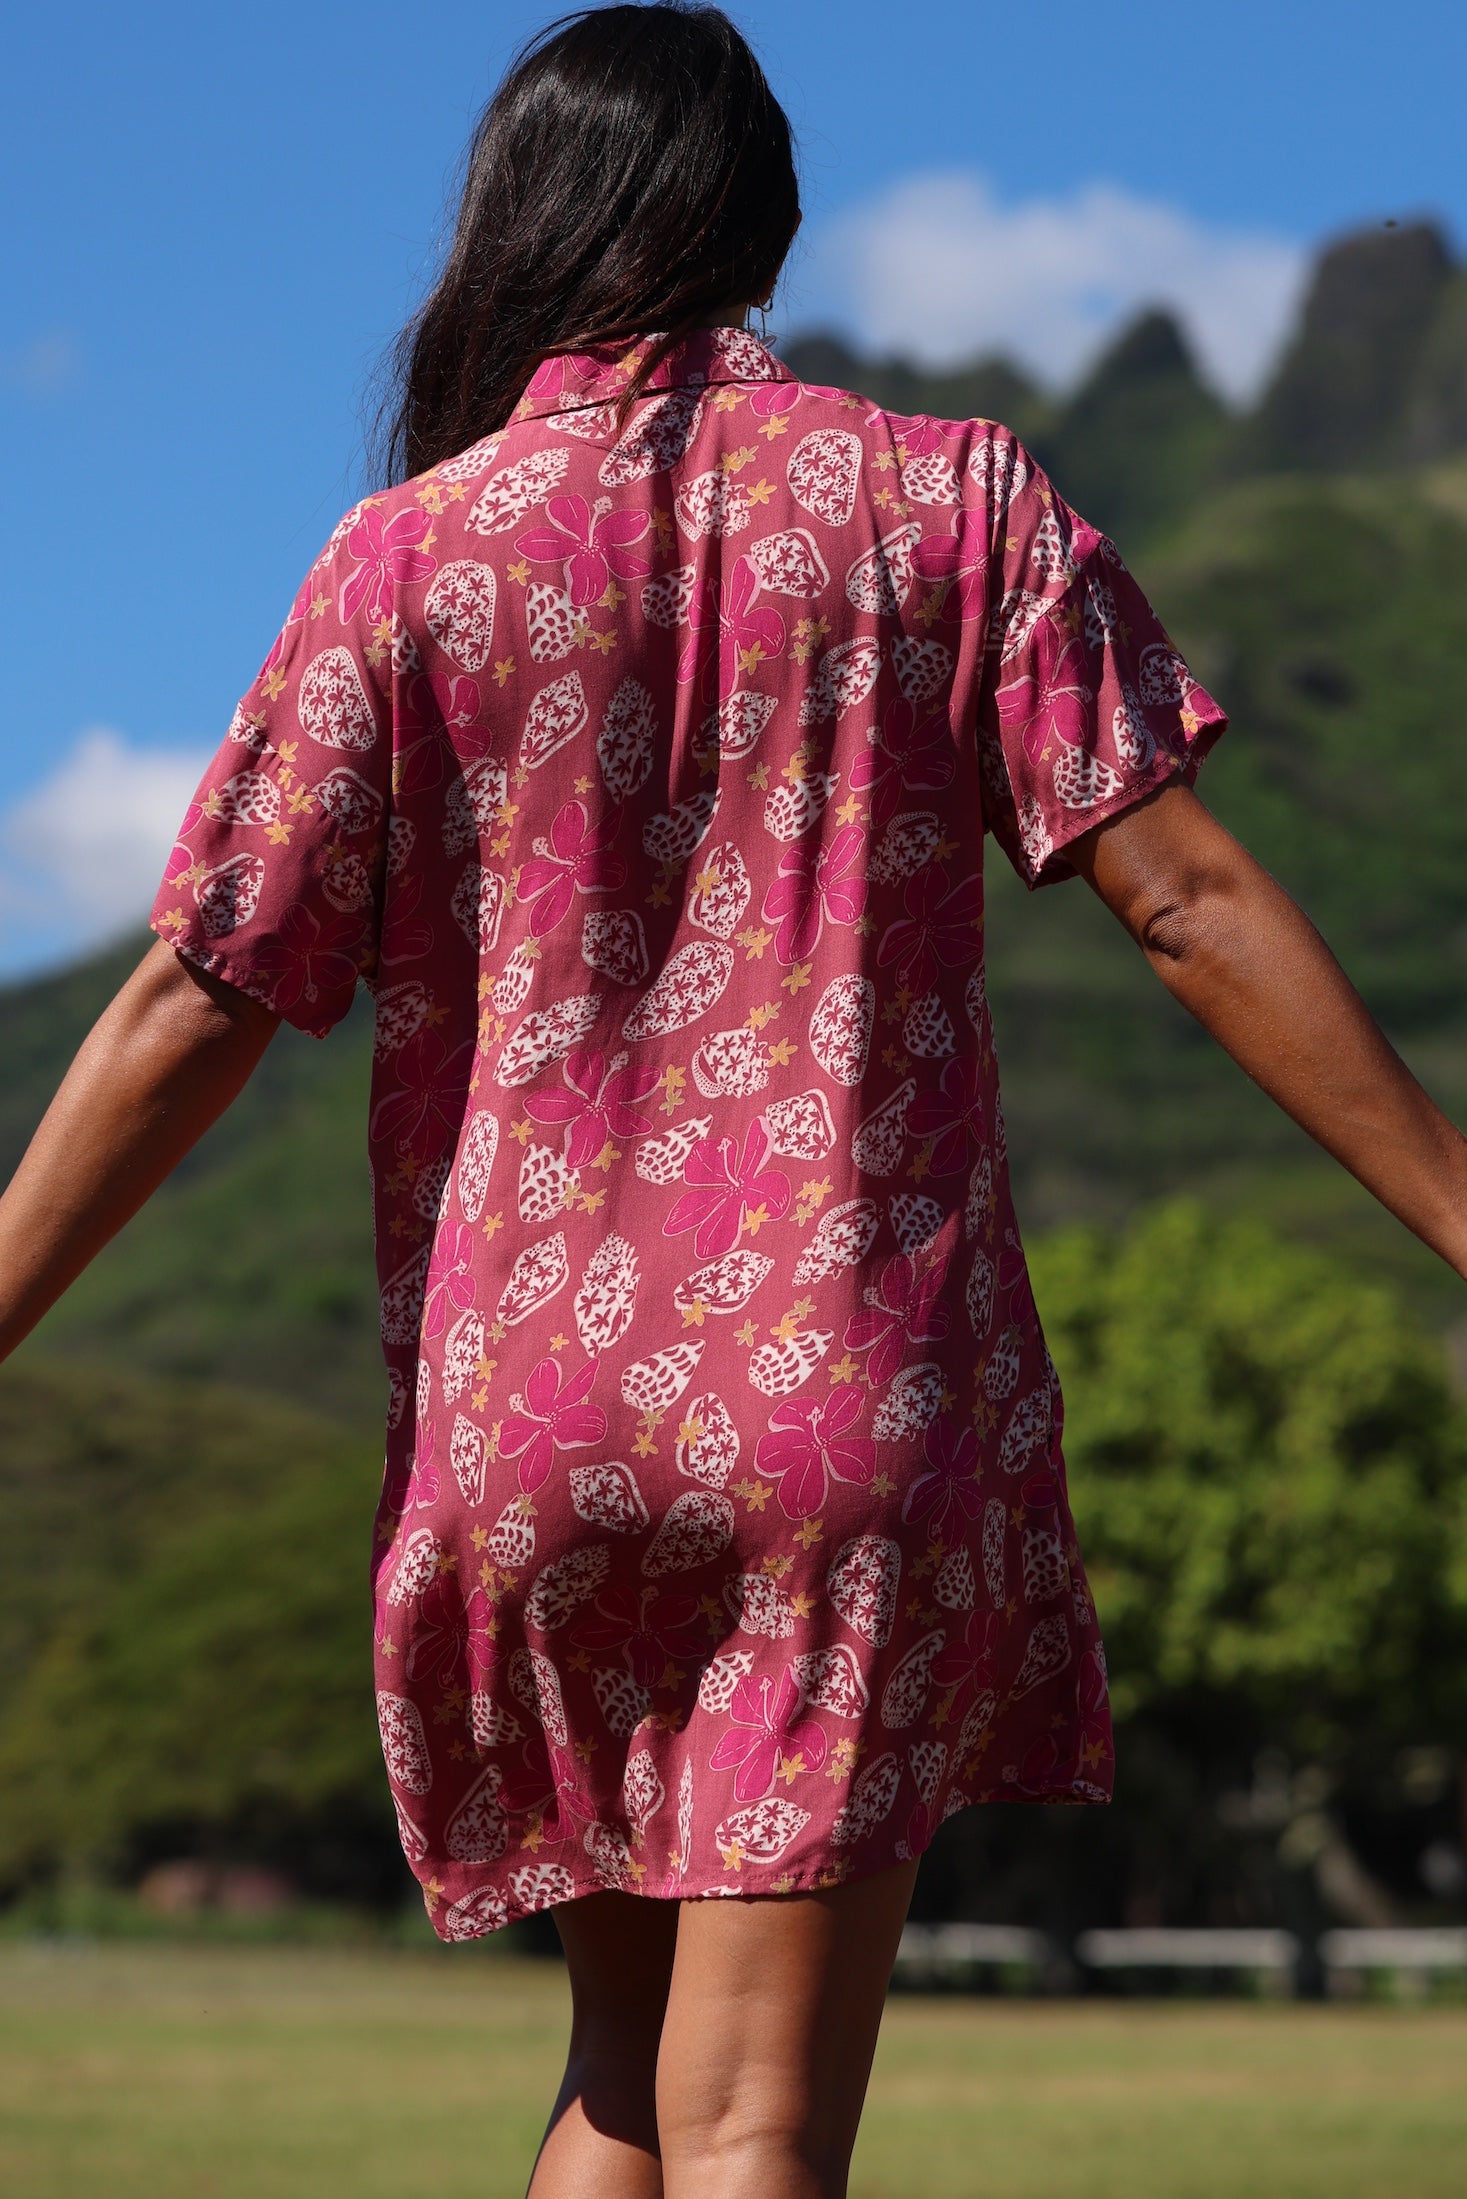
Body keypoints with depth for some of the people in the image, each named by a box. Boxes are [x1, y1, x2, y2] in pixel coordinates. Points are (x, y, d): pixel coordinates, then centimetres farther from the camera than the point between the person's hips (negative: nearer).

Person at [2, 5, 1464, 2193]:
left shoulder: (412, 555, 1)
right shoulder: (949, 503, 2)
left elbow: (196, 1007, -2)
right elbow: (1191, 901, -4)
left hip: (523, 1418, 1)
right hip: (866, 1391, -1)